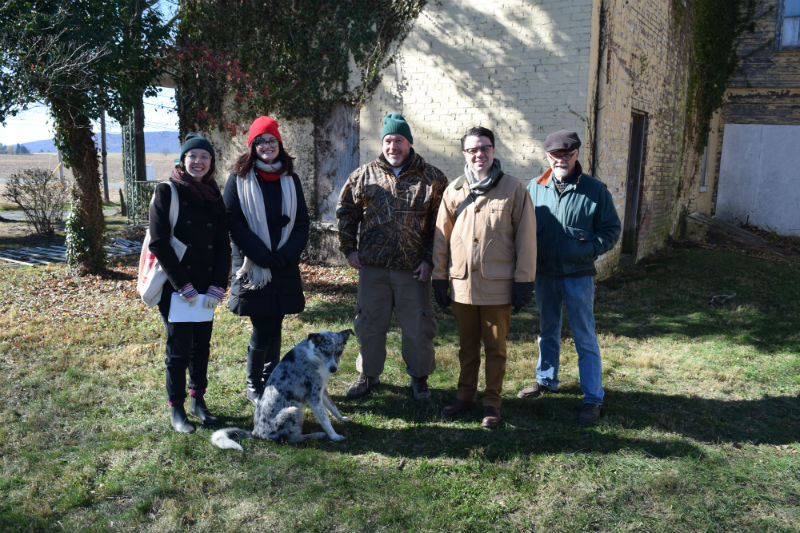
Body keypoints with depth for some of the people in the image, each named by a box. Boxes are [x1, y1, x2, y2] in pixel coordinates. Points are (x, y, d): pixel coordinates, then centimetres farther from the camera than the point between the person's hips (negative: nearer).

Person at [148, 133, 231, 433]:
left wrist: (217, 287, -4)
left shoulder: (214, 197, 9)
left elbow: (223, 245, 8)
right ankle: (176, 410, 13)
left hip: (206, 287, 5)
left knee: (202, 345, 12)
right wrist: (184, 286, -13)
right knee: (179, 347, 0)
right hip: (174, 285, -4)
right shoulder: (167, 192, -5)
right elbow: (158, 244, -11)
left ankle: (198, 401, 26)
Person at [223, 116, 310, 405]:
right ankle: (253, 386, 16)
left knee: (275, 327, 9)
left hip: (285, 268, 3)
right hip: (253, 267, -3)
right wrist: (264, 258, -14)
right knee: (262, 329, -3)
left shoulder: (290, 179, 9)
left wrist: (282, 257, -8)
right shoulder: (239, 178, 0)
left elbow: (302, 224, 6)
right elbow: (234, 223, -7)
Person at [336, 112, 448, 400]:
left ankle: (419, 377, 27)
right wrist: (349, 248, 8)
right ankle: (368, 374, 31)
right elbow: (346, 211, 15)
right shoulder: (364, 175, 6)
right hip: (372, 267, 2)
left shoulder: (432, 178, 0)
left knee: (418, 327, 7)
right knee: (369, 324, 12)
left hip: (414, 268, -2)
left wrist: (429, 259, -6)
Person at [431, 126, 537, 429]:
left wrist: (524, 281, -7)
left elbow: (525, 237, -4)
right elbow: (441, 236, 10)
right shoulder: (454, 190, 5)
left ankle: (492, 404, 22)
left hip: (498, 285, -3)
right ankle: (465, 397, 30)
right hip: (462, 283, 3)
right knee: (467, 346, 16)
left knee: (495, 347, 9)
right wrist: (440, 277, 8)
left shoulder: (513, 189, -4)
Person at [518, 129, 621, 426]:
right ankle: (546, 380, 38)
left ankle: (593, 399, 11)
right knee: (547, 332, 20)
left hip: (578, 276, -4)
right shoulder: (534, 188, 3)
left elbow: (611, 231, -1)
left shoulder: (595, 190, -6)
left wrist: (586, 249, -18)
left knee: (585, 338, 1)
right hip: (543, 275, 4)